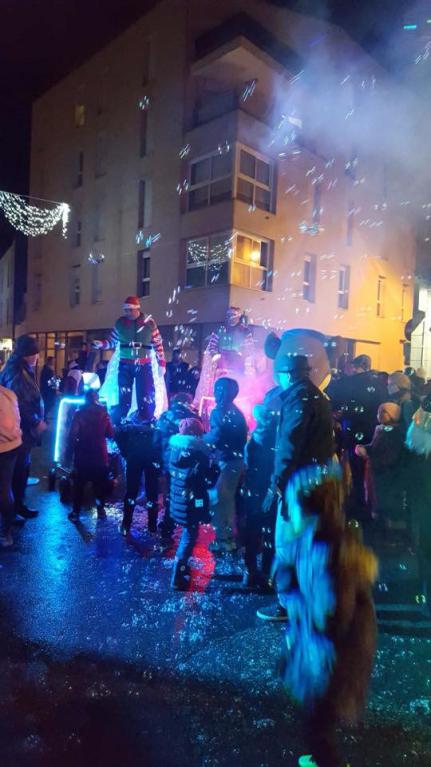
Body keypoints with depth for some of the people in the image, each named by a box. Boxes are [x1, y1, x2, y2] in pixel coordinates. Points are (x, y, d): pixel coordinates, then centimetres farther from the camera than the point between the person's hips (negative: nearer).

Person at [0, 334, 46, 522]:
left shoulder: (24, 371, 13)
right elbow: (17, 404, -24)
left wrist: (36, 421, 15)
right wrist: (36, 422, -17)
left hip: (24, 429, 9)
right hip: (19, 430, -9)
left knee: (22, 468, 15)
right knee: (19, 469, -1)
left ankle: (19, 506, 26)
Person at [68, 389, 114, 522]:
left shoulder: (79, 414, -11)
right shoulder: (104, 413, -4)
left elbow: (72, 436, -15)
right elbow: (110, 434, 1)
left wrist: (74, 448, 2)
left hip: (83, 455, -2)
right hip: (100, 455, 2)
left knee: (79, 484, 12)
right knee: (100, 484, 17)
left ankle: (76, 512, 15)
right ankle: (101, 510, 22)